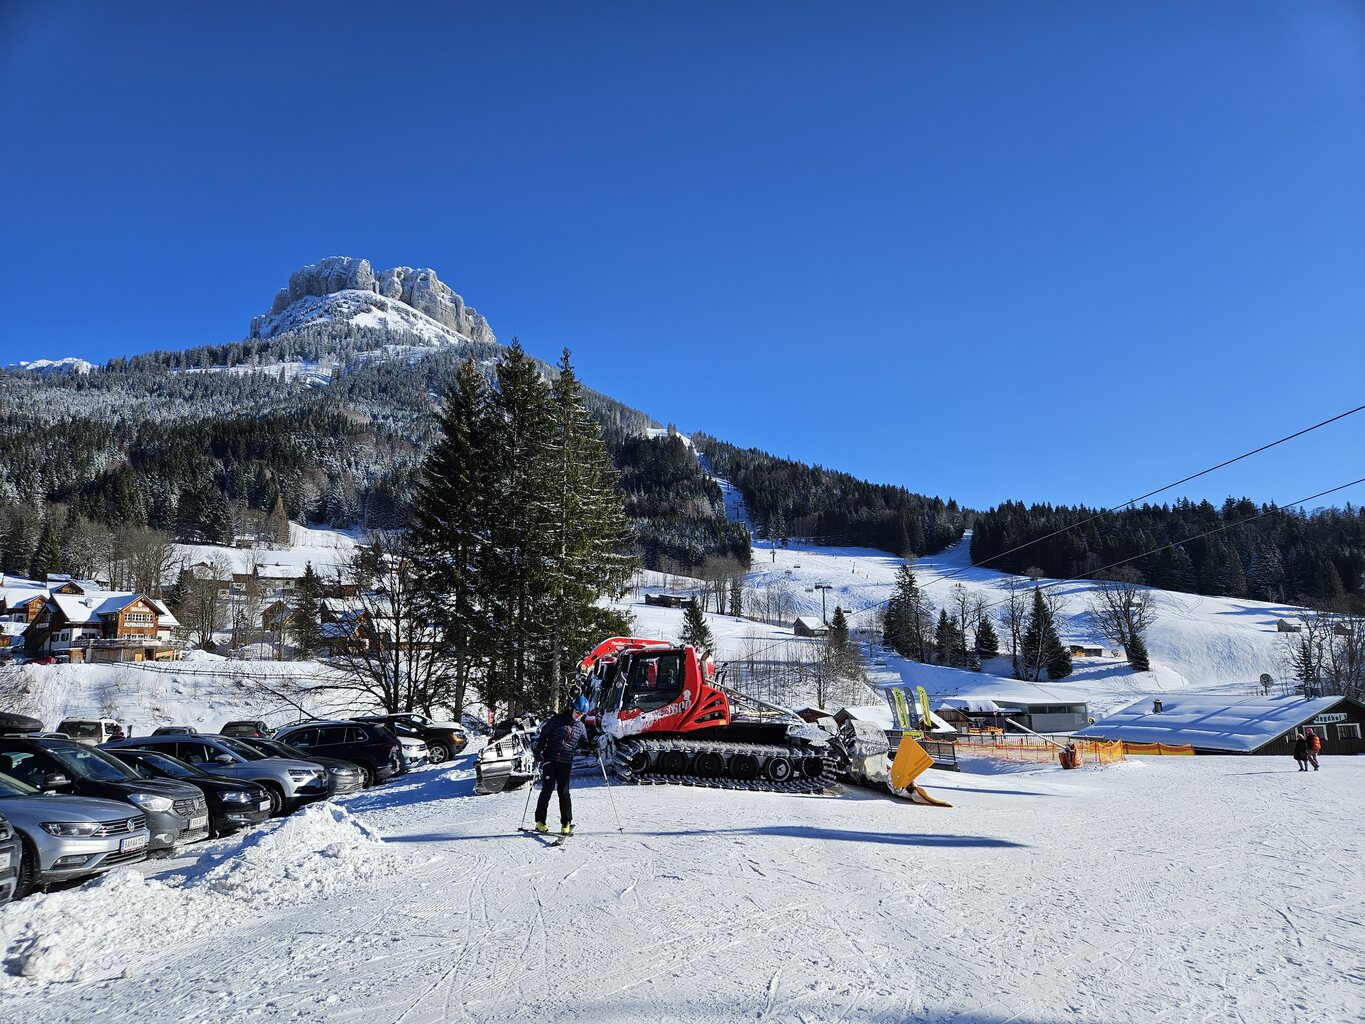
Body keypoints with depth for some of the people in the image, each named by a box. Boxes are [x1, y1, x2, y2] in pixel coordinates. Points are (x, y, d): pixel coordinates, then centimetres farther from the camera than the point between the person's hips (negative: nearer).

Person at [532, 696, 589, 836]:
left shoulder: (581, 727, 10)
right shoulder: (557, 719, -2)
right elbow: (544, 733, 2)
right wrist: (539, 750, -4)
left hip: (566, 763, 2)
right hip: (550, 760, -2)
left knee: (564, 792, -2)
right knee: (547, 789, -2)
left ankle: (566, 823, 5)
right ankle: (540, 821, 9)